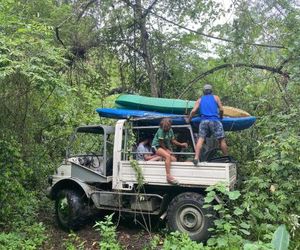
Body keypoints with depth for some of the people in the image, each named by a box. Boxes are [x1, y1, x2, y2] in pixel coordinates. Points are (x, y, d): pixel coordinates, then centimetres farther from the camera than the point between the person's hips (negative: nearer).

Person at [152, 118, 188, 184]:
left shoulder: (170, 130, 4)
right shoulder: (161, 131, -19)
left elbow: (173, 140, 12)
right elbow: (161, 143, -17)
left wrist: (181, 144, 4)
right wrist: (166, 150, -14)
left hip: (166, 147, 8)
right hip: (157, 146, -8)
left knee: (174, 159, -15)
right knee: (168, 156, -33)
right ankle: (168, 176, -38)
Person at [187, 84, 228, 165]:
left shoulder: (200, 100, 19)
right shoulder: (216, 98, 16)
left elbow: (193, 111, 6)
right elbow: (221, 110, 6)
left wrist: (188, 119, 17)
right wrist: (221, 117, 24)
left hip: (203, 121, 2)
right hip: (214, 121, -2)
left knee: (200, 139, -3)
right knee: (222, 140, 6)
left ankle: (196, 158, -16)